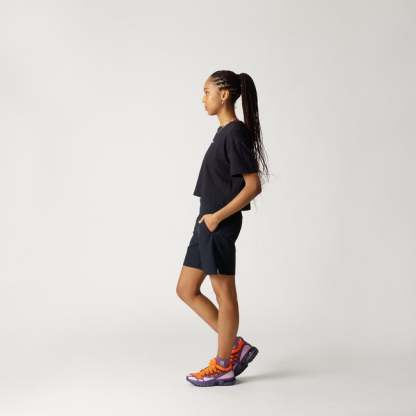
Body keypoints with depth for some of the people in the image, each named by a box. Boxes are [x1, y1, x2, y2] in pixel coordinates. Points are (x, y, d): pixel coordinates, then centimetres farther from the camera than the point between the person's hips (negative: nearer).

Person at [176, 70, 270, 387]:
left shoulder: (235, 133, -14)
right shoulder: (224, 132, 13)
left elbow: (253, 186, -18)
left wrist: (218, 216, -17)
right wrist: (210, 218, 15)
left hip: (219, 225, -10)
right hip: (207, 223, 10)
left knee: (224, 294, 3)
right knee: (186, 291, 13)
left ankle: (223, 366, 18)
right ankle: (237, 347, 22)